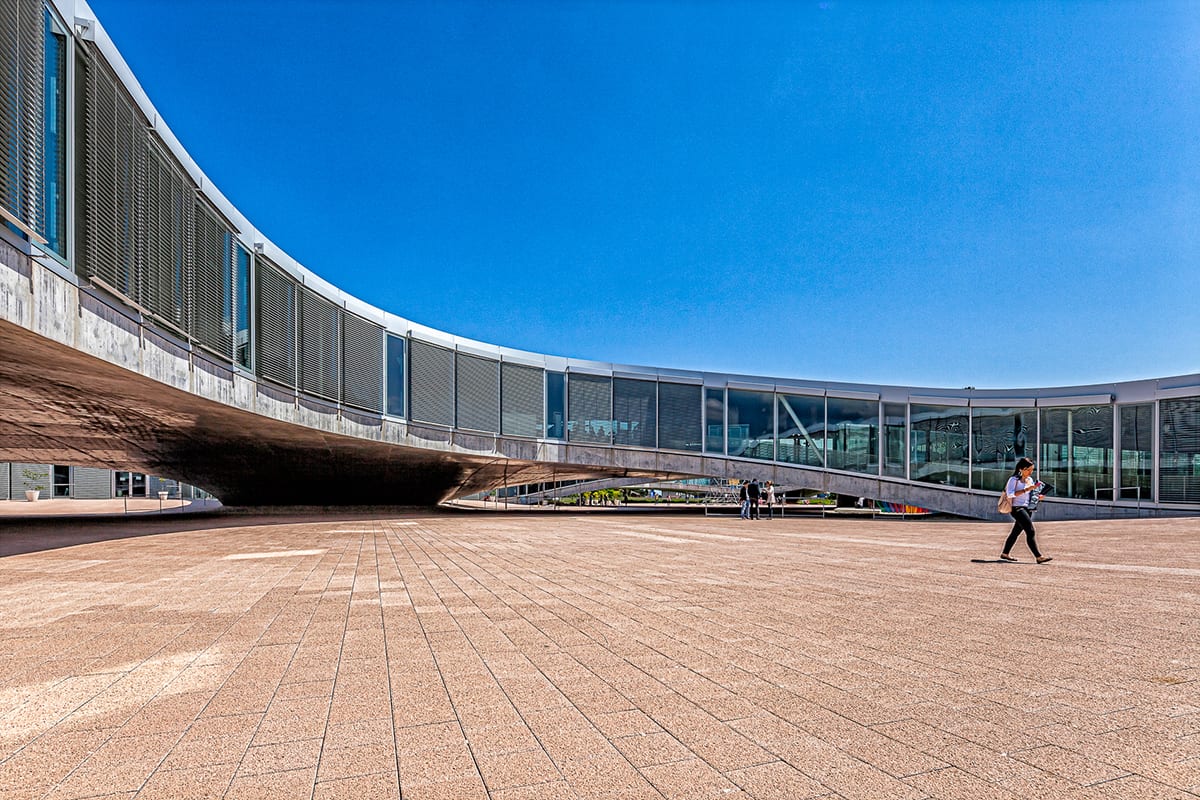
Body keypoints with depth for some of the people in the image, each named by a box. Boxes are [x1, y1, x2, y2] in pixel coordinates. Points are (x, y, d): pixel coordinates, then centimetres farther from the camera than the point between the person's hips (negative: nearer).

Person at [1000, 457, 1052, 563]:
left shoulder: (1030, 480, 12)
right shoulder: (1014, 480, -11)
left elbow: (1030, 495, 22)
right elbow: (1010, 494, -25)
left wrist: (1037, 497, 1)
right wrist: (1026, 489, -29)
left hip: (1027, 508, 8)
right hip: (1016, 508, -8)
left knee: (1016, 532, 15)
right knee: (1030, 531, -16)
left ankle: (1005, 553, 27)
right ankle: (1039, 556, -17)